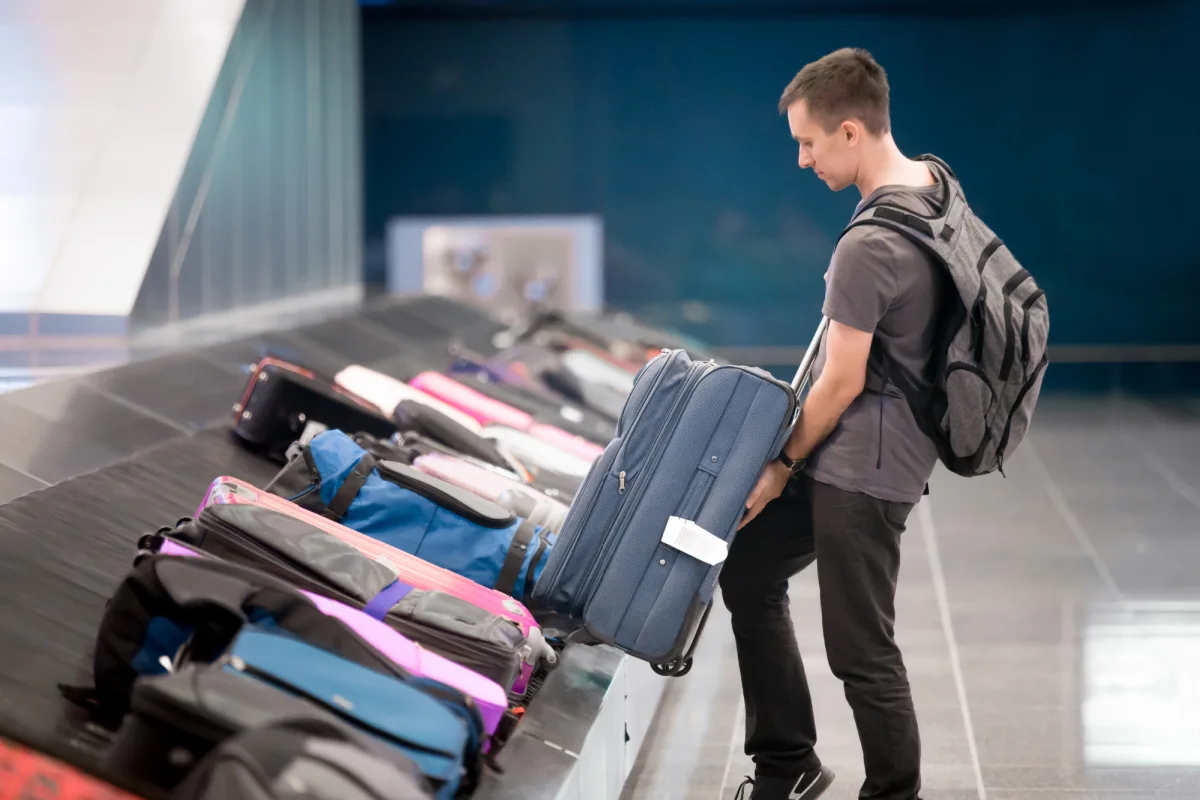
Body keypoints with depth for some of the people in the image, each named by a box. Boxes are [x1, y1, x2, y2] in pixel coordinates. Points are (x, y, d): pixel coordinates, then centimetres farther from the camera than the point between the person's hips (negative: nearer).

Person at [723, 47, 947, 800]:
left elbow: (841, 383, -19)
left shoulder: (869, 248, -25)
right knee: (748, 569, 18)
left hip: (860, 469, -10)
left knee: (861, 650, -1)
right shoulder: (933, 182, 4)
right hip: (856, 454, 10)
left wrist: (782, 467, -4)